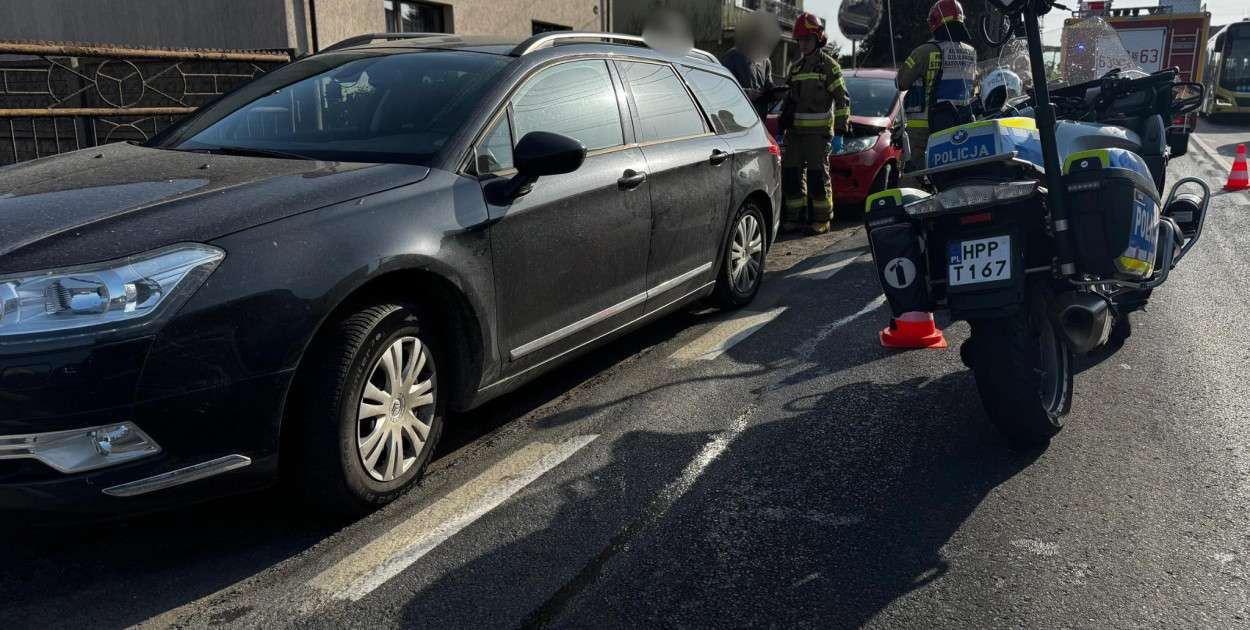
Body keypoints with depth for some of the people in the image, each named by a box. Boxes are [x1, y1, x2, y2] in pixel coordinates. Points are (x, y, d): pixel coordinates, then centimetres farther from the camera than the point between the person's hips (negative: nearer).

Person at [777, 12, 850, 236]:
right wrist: (780, 130, 18)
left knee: (818, 175, -6)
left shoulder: (829, 66, -2)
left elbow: (842, 100, -5)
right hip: (796, 131, 6)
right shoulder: (795, 68, 17)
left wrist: (840, 132, -12)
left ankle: (822, 220, 1)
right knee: (791, 175, 3)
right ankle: (794, 219, 10)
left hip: (819, 131, -6)